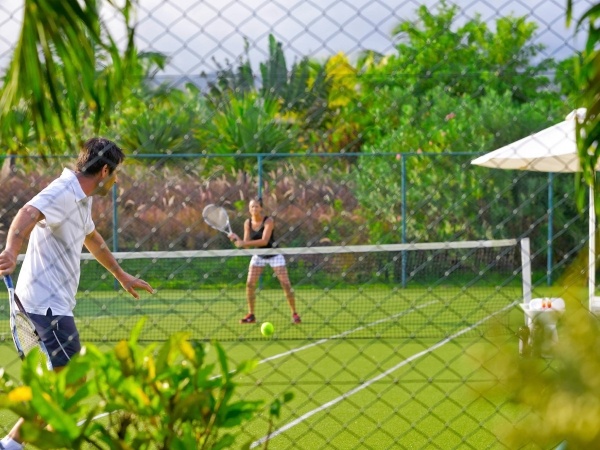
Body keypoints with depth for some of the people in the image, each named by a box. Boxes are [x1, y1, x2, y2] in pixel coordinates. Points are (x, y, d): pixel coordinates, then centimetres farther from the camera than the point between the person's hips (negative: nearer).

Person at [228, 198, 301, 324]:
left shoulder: (268, 221, -21)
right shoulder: (248, 223, -7)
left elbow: (264, 241, -33)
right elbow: (246, 244, -5)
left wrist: (243, 243, -35)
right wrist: (237, 239, -25)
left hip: (274, 255, -4)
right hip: (259, 256, 4)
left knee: (285, 284, -9)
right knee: (250, 283, -9)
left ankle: (294, 313, 2)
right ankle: (251, 315, 2)